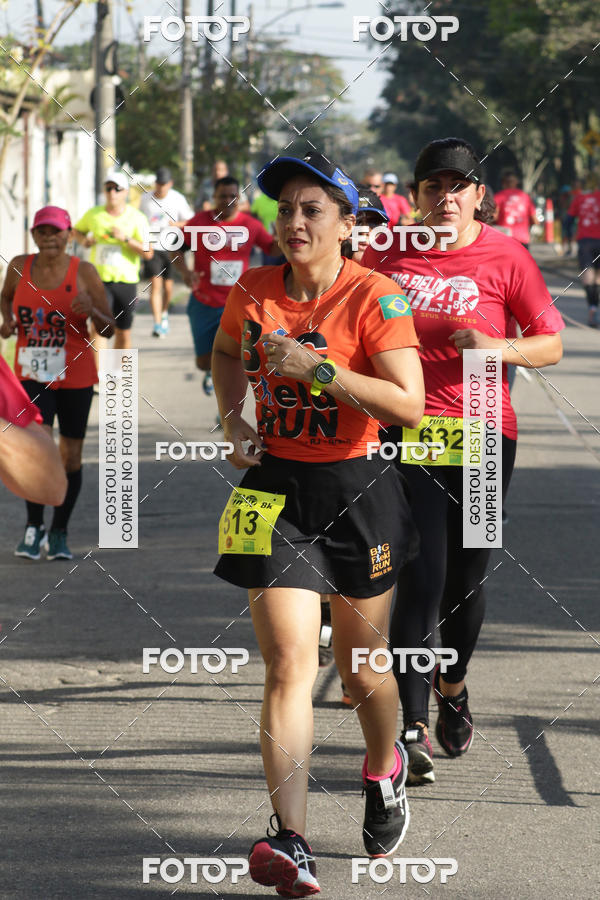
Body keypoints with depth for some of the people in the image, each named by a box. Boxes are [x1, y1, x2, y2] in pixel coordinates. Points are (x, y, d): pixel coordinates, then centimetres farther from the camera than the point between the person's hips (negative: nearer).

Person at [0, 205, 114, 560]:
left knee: (71, 456, 6)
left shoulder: (84, 272, -8)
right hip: (33, 374, 0)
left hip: (76, 376, 0)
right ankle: (34, 527, 2)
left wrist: (91, 311, -25)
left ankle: (59, 532, 22)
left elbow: (109, 329, -4)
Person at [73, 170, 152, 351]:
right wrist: (84, 240, 2)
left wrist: (126, 239, -21)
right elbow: (76, 231, 25)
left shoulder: (136, 218, -2)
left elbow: (148, 253, -8)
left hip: (126, 280, 0)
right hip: (99, 280, 0)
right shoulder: (94, 214, 4)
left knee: (123, 333, 9)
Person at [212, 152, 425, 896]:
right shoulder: (253, 290, 1)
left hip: (356, 490, -2)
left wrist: (316, 368, -26)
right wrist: (232, 419, 8)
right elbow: (225, 352, 24)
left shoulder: (374, 297, -12)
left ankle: (384, 772, 44)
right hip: (274, 487, 2)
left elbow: (409, 404, -21)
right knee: (288, 663, -11)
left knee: (361, 665, 12)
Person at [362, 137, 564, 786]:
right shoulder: (387, 254, 2)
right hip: (406, 434, -1)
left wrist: (500, 349, -17)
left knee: (466, 577, 10)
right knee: (421, 576, -12)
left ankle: (452, 687, 38)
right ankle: (413, 729, -13)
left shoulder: (504, 257, -3)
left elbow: (551, 344, 1)